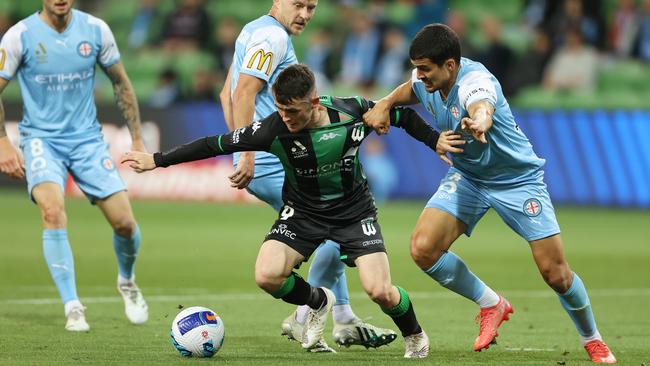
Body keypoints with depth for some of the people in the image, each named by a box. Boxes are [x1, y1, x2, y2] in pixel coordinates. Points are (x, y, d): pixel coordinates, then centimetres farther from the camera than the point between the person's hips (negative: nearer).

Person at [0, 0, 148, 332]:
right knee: (53, 211, -28)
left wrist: (137, 139, 8)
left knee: (124, 222, -5)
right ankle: (72, 308, -20)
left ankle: (127, 281, 29)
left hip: (87, 138, 2)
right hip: (41, 139, -2)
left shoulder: (95, 30, -2)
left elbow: (121, 83, 9)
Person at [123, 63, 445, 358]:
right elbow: (217, 144, -16)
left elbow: (402, 115, -3)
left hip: (353, 209, -1)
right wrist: (157, 160, -15)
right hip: (303, 211, 1)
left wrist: (436, 141, 2)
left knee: (380, 291, -17)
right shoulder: (275, 129, -24)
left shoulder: (353, 112, -23)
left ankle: (414, 336, 18)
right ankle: (318, 303, 12)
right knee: (267, 276, -22)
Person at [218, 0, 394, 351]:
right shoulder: (272, 36, -13)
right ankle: (302, 319, -3)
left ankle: (344, 321, 22)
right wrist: (246, 155, -25)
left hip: (274, 161, 11)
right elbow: (244, 94, -22)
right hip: (274, 163, -11)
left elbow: (227, 94, 24)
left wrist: (240, 148, 22)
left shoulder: (254, 32, 18)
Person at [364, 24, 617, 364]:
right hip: (465, 177, 6)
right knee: (423, 249, -17)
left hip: (518, 179, -6)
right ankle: (491, 304, 6)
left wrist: (478, 122, -82)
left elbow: (482, 109, -57)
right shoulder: (426, 80, -11)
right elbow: (411, 90, 16)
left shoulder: (475, 80, -32)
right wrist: (385, 103, -6)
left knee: (556, 274, -7)